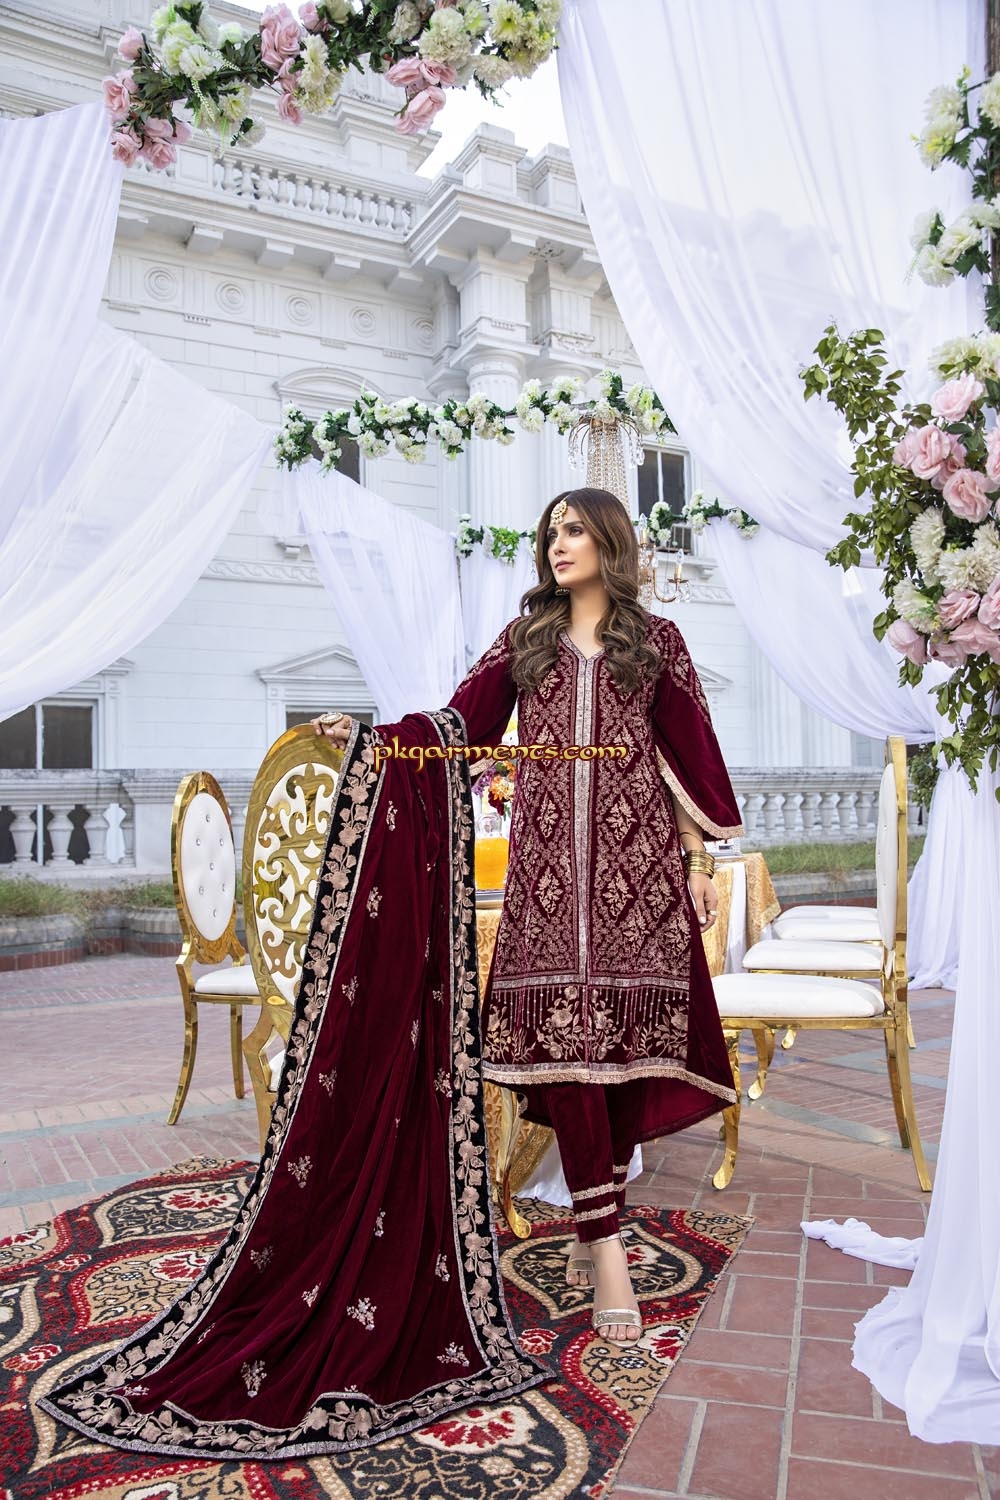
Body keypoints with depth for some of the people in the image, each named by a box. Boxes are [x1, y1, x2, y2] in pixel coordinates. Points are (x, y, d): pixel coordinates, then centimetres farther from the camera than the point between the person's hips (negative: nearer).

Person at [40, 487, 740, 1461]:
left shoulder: (656, 641, 10)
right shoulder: (524, 637, 13)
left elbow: (686, 752, 8)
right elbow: (460, 722, 5)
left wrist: (699, 861, 3)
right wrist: (375, 739, -10)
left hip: (638, 860, 0)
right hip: (550, 856, 1)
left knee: (618, 1032, -1)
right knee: (563, 1032, -8)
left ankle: (596, 1224, 13)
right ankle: (605, 1245, -2)